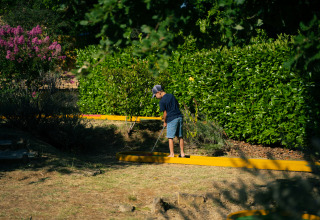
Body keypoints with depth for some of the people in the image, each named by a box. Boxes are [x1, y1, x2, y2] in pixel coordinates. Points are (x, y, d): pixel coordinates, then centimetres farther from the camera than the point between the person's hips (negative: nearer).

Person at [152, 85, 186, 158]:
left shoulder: (162, 101, -9)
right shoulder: (171, 96, 11)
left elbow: (165, 113, -6)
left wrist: (165, 122, 8)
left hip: (172, 119, -7)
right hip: (179, 117, 7)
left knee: (170, 137, 2)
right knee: (180, 136, 12)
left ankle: (172, 154, 3)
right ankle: (182, 153, 15)